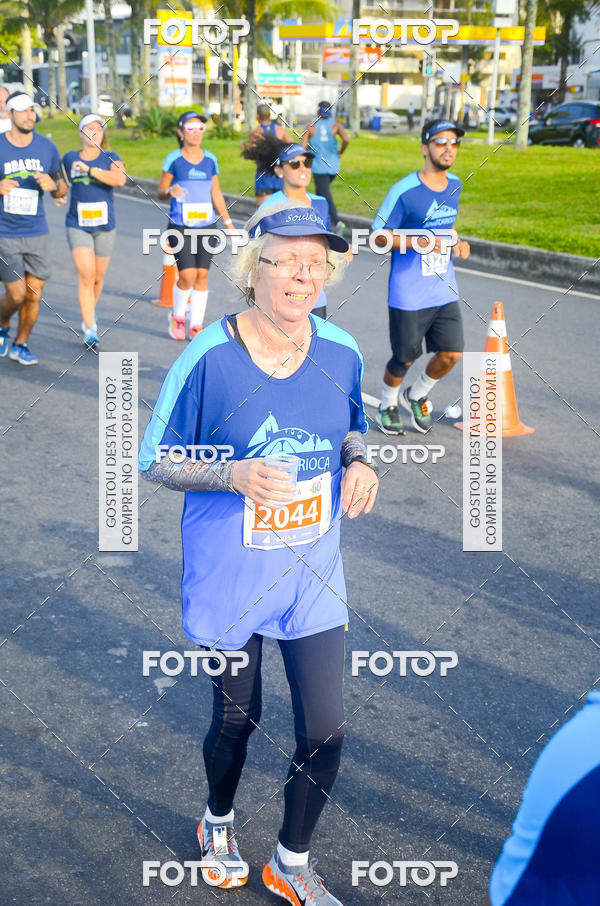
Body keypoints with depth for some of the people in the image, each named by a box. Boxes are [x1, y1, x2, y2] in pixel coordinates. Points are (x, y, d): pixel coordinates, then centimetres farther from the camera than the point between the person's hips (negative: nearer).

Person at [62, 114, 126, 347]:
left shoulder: (110, 158, 0)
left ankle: (90, 311, 42)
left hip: (105, 226, 1)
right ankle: (89, 329, -14)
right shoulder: (69, 158, 6)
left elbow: (120, 179, -22)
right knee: (85, 275, -15)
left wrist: (89, 169, -25)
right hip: (77, 226, 0)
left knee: (98, 277, 12)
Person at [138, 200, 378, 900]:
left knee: (326, 731, 5)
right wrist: (234, 475, -26)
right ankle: (218, 824, 52)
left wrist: (357, 461, -10)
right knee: (236, 719, 16)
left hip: (314, 575, 3)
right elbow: (154, 462, -9)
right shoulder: (207, 358, -16)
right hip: (229, 578, -3)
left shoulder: (341, 353, -5)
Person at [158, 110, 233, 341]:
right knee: (187, 276, -11)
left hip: (206, 226, 4)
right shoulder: (173, 159, -2)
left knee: (202, 276, 2)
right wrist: (170, 191, -19)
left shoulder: (210, 159, 9)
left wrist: (228, 223, 11)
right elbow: (160, 192, 3)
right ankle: (177, 316, 15)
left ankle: (196, 325, 13)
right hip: (180, 227, -3)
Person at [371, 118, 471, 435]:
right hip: (408, 293, -5)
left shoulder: (455, 185, 7)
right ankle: (387, 405, 34)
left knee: (452, 353, 1)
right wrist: (417, 242, -24)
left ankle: (416, 396, 29)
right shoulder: (404, 190, -14)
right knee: (404, 358, 6)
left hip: (445, 288, 6)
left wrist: (455, 243, 3)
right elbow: (379, 235, -9)